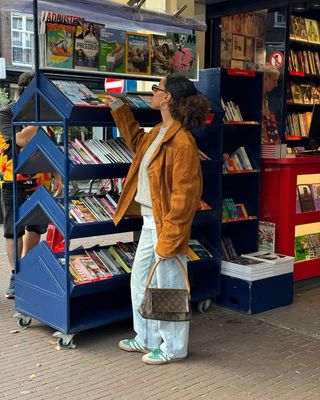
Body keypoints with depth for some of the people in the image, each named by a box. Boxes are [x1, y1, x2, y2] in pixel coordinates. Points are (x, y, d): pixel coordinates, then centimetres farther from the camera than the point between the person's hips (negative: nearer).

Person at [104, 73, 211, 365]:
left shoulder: (182, 142, -21)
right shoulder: (158, 133, 8)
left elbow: (184, 197, -22)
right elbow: (136, 139, 34)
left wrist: (168, 240, -22)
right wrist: (119, 108, 31)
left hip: (166, 225, -10)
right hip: (149, 221, 10)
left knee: (168, 288, 5)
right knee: (140, 282, 19)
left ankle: (174, 348, 24)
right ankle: (147, 339, 36)